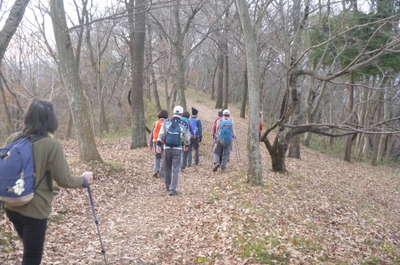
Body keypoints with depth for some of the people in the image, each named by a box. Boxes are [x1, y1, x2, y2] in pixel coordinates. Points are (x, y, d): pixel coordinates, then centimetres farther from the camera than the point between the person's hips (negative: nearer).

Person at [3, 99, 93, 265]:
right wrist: (84, 180, 2)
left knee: (29, 251, 27)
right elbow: (64, 181, -15)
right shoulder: (51, 145, -17)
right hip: (35, 209, -6)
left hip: (11, 206, 6)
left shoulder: (13, 139, 1)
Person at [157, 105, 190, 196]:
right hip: (178, 149, -2)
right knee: (175, 170, 1)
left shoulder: (166, 122, 0)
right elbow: (187, 137, 8)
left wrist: (159, 143, 9)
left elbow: (161, 135, -2)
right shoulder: (184, 124, -3)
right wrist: (187, 145, 26)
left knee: (167, 168, 18)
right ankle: (173, 189, -5)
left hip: (167, 148, 2)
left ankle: (168, 186, 31)